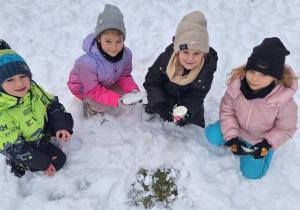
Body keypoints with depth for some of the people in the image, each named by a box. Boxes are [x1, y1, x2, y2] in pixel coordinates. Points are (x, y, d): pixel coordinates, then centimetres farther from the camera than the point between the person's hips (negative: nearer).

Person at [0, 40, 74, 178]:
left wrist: (62, 125, -22)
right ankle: (20, 166, 12)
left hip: (45, 128, 6)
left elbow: (52, 104, -5)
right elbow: (14, 148, -27)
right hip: (28, 145, -6)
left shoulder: (32, 88, -20)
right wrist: (42, 162, -19)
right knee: (59, 160, -3)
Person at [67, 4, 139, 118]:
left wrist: (132, 89, -30)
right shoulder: (88, 63, -43)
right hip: (83, 86, -5)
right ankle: (89, 104, 10)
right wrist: (115, 99, -41)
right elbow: (93, 90, -30)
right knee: (104, 106, -23)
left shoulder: (126, 54, -27)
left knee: (125, 93, -4)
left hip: (106, 82, 6)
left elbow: (124, 75, -10)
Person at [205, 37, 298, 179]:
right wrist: (231, 137, -24)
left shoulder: (284, 101, -35)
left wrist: (267, 144, -28)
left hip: (262, 140, -1)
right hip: (237, 129, 2)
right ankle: (238, 141, 10)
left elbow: (286, 129, -16)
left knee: (251, 173, 7)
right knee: (212, 136, -19)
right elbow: (227, 110, -16)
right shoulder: (237, 84, -30)